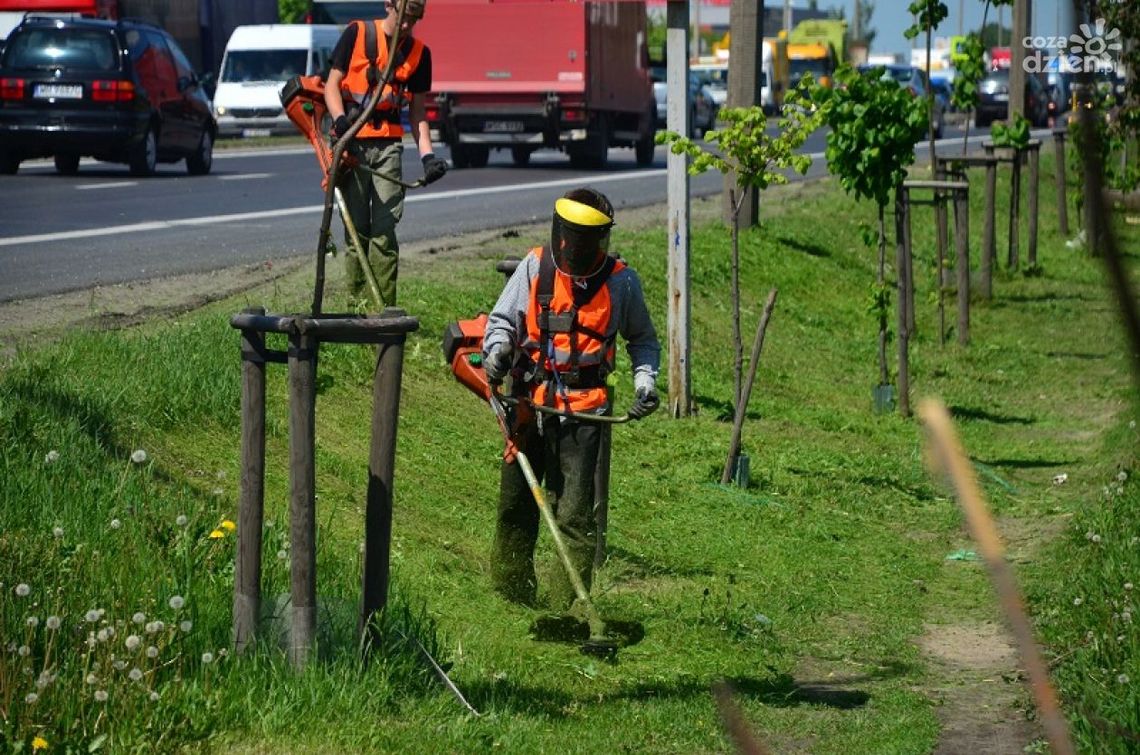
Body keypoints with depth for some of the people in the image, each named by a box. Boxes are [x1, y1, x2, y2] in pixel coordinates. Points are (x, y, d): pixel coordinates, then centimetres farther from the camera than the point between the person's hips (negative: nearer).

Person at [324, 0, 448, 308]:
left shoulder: (419, 53, 9)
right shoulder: (356, 34, 2)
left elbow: (417, 112, 13)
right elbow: (332, 84, 2)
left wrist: (427, 155, 1)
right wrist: (340, 118, -17)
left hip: (388, 143, 2)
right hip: (352, 141, -1)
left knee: (385, 228, -6)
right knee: (357, 227, 0)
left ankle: (385, 307, -6)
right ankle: (354, 302, 5)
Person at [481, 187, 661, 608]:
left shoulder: (621, 281, 2)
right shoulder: (534, 268, 1)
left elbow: (642, 339, 17)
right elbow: (502, 318, 9)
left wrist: (645, 379, 1)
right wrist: (497, 349, -12)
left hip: (583, 410, -2)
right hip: (530, 401, 2)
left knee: (574, 511, -7)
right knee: (515, 502, 9)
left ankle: (569, 605, -3)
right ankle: (512, 594, 23)